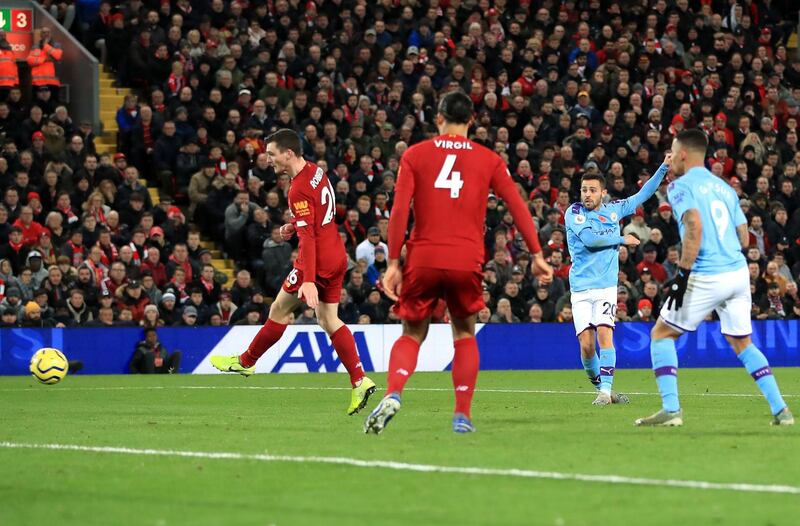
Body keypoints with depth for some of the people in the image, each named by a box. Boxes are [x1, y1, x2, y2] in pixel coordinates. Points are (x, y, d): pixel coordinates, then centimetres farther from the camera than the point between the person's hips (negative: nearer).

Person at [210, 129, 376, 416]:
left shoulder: (299, 190, -20)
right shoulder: (316, 171, 8)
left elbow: (308, 238, -26)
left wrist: (308, 281, -30)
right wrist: (295, 226, 14)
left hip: (317, 261, -9)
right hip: (337, 256, 9)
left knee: (279, 310, 7)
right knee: (329, 320, 10)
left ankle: (246, 362, 22)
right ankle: (360, 381, 1)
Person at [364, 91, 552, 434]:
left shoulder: (414, 155, 5)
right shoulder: (489, 160, 7)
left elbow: (399, 211, -2)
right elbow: (517, 206, 3)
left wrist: (394, 262, -1)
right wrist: (536, 255, 6)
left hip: (423, 260, 0)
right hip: (467, 261, 0)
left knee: (412, 335, 11)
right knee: (464, 335, 18)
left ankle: (392, 395, -15)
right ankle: (462, 415, 7)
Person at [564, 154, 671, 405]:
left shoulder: (613, 209, 8)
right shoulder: (574, 213, -2)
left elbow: (643, 194, 18)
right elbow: (589, 238, -17)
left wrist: (664, 168, 10)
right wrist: (622, 239, -7)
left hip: (606, 285, 1)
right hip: (581, 288, -1)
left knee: (604, 334, -18)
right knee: (586, 343, -7)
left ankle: (606, 390, -17)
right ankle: (600, 387, 14)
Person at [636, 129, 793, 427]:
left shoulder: (681, 186, -4)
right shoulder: (724, 188, 17)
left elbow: (695, 226, -20)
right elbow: (744, 238, 15)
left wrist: (683, 274, -20)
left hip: (706, 278, -6)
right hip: (739, 272, 6)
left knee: (661, 335, 7)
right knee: (742, 343, 19)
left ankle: (671, 409, -5)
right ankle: (780, 411, 10)